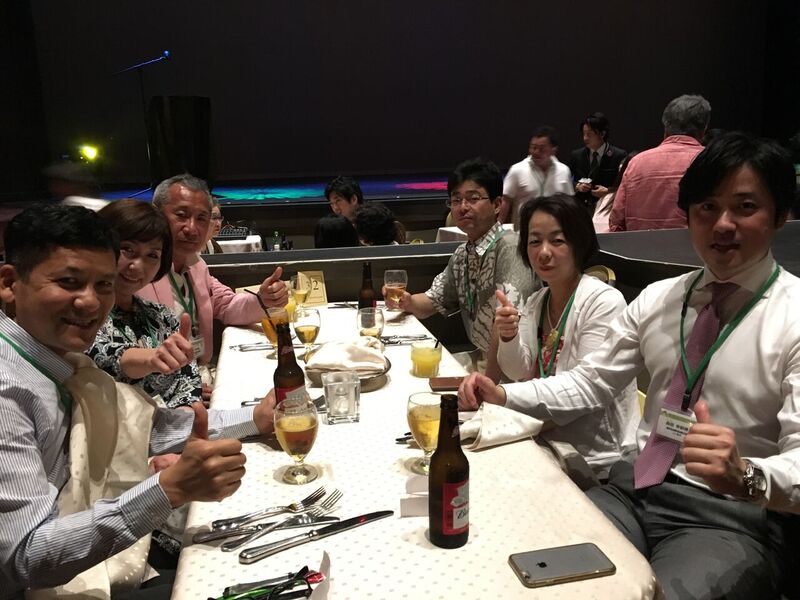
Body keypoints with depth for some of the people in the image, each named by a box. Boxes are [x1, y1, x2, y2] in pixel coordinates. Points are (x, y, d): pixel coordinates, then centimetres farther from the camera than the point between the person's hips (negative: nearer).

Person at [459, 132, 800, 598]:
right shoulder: (658, 299, 7)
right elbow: (591, 382, 9)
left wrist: (743, 476, -38)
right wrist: (503, 396, -6)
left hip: (734, 518, -4)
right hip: (636, 489, 4)